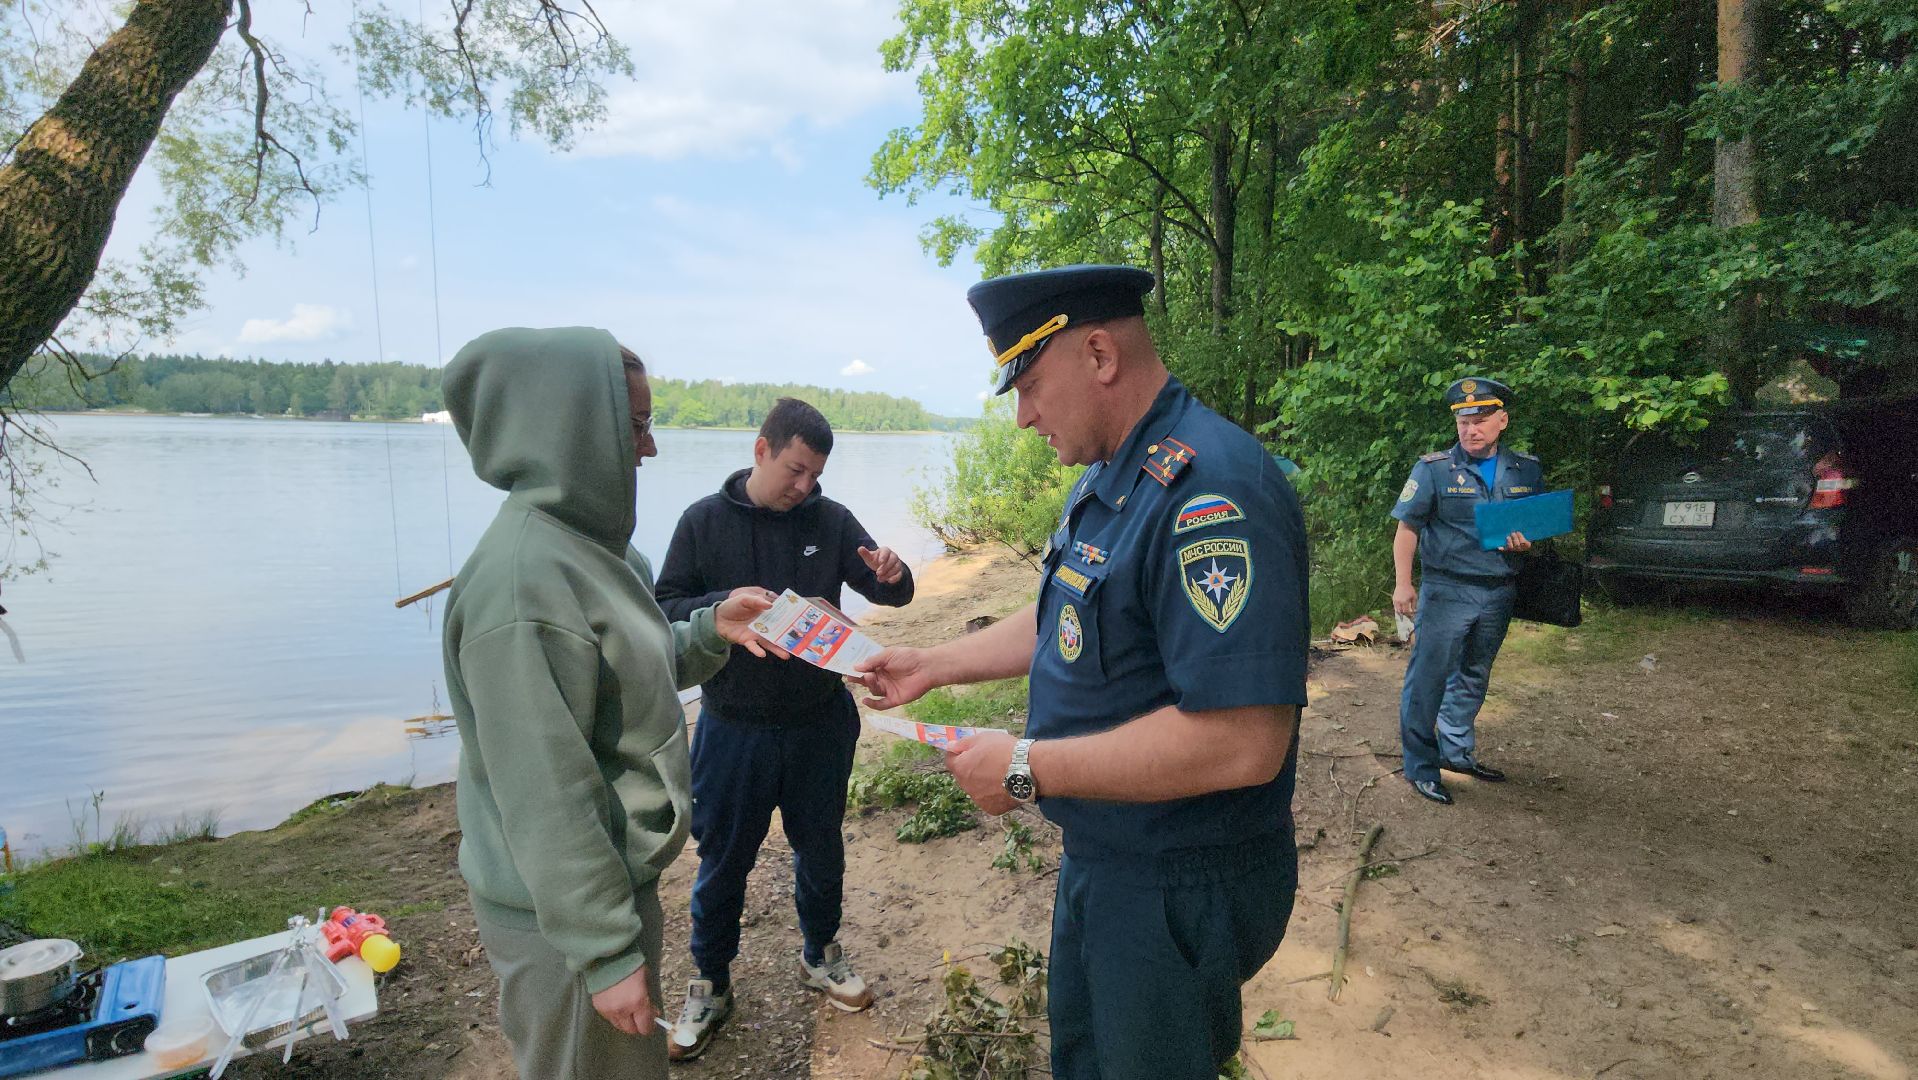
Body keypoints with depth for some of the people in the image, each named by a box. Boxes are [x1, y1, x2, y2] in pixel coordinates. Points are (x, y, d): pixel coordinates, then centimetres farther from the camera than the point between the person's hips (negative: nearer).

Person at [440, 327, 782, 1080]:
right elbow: (546, 804, -25)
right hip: (569, 909, -9)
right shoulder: (524, 579, -27)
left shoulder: (588, 542, 2)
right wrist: (606, 952, -19)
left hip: (619, 875, 9)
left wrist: (710, 630, -3)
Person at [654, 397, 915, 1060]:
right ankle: (710, 985, 36)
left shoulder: (831, 520, -3)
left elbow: (891, 595, 0)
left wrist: (892, 575, -24)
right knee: (723, 862, 13)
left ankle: (819, 955, 44)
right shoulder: (705, 521, -6)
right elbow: (664, 610, -6)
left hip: (820, 724, 2)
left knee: (821, 849, 19)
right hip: (733, 729, -1)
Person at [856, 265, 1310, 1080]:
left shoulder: (1209, 491, -29)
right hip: (1100, 854, 9)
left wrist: (1027, 768, -26)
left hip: (1177, 891, -9)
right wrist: (933, 667, 14)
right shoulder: (1108, 477, 5)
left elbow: (1244, 742, -34)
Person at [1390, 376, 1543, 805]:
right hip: (1446, 591, -4)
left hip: (1499, 593, 5)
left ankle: (1457, 751, 34)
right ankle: (1419, 767, 8)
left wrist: (1527, 542, -5)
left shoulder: (1527, 470, 6)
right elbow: (1407, 528, -5)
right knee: (1428, 679, -3)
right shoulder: (1433, 468, -7)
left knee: (1473, 676, 18)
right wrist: (1403, 583, -13)